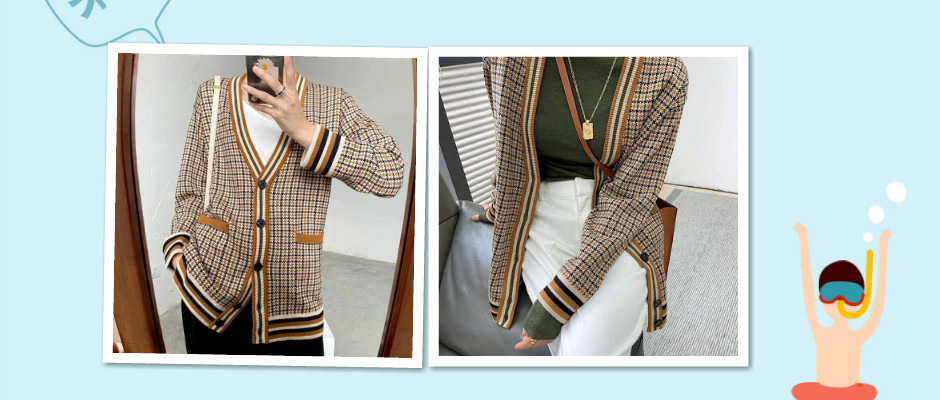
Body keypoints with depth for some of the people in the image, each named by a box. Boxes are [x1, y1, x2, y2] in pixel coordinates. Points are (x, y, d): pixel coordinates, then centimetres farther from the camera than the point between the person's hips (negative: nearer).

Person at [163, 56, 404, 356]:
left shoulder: (333, 103, 0)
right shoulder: (212, 96, 4)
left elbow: (390, 175, -14)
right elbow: (191, 191, 8)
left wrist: (304, 130, -22)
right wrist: (177, 247, -8)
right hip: (210, 287, 1)